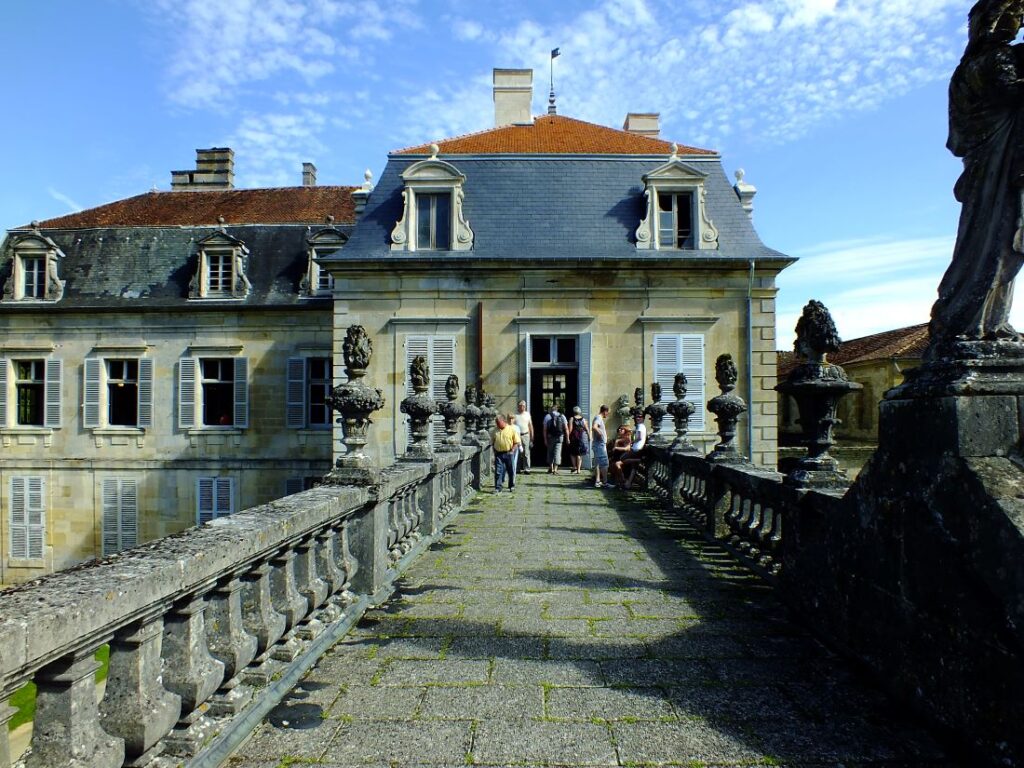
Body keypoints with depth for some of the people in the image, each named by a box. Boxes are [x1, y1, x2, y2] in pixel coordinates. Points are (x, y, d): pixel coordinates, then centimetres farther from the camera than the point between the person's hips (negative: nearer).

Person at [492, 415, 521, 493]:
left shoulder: (511, 429, -3)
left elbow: (516, 442, -2)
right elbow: (493, 442, 15)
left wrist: (512, 450, -10)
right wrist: (495, 451, 5)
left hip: (508, 453, -2)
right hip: (498, 454, 2)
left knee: (511, 471, 8)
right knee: (498, 471, -1)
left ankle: (512, 487, 23)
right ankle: (498, 488, 5)